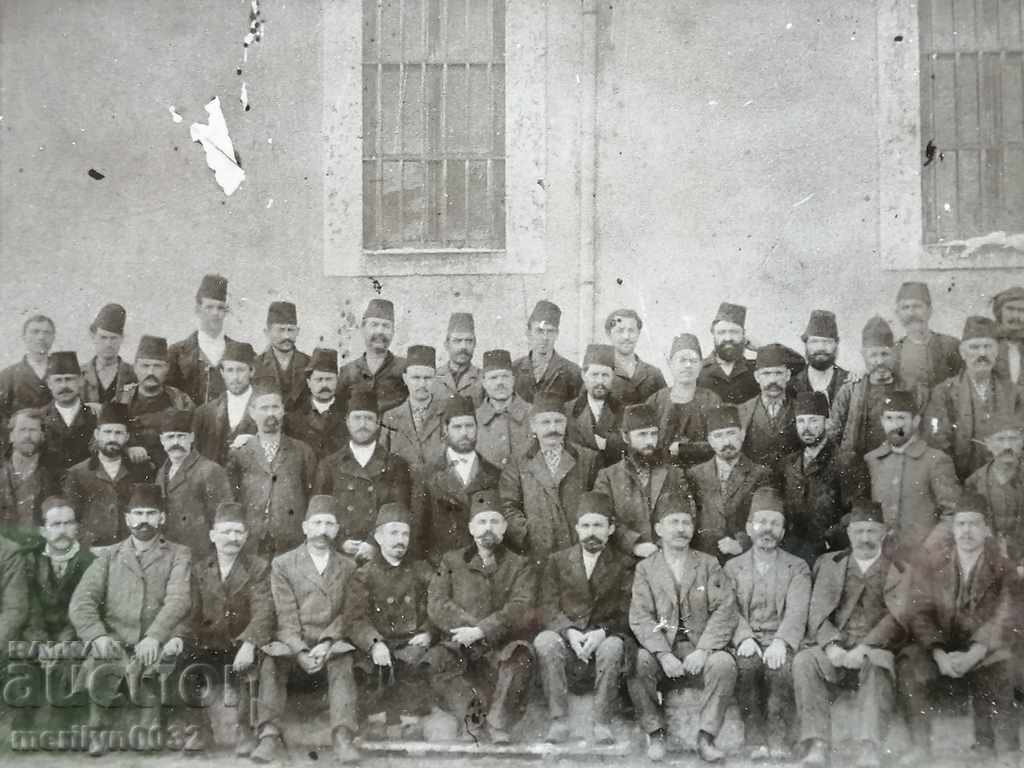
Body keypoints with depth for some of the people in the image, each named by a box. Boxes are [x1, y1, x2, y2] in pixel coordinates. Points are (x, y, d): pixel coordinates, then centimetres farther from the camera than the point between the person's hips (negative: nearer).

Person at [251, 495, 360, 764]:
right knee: (271, 659, -32)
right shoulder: (282, 564, 9)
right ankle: (269, 735, -31)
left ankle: (342, 738, -38)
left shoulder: (348, 568, 15)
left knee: (343, 660, -32)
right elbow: (286, 616, -2)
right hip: (292, 644, 0)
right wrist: (301, 652, -17)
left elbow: (347, 613, 6)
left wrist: (327, 643, -14)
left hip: (331, 645, 0)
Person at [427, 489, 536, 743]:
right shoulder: (452, 562, 18)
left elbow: (521, 610, -5)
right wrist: (469, 627, -12)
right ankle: (470, 720, -37)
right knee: (439, 658, -31)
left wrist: (480, 631, -17)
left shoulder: (521, 566, 13)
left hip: (502, 648, -1)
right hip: (461, 647, 1)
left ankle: (497, 725, -33)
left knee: (519, 655, -34)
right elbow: (436, 605, 3)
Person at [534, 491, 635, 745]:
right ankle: (558, 721, -26)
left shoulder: (624, 565, 10)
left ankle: (602, 723, -26)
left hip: (605, 638, -1)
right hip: (566, 637, 1)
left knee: (613, 646, -35)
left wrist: (602, 632, -19)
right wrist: (569, 631, -16)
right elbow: (549, 608, 4)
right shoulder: (557, 560, 13)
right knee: (544, 641, -31)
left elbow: (626, 613, 1)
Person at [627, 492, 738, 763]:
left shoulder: (709, 565, 11)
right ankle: (655, 733, -10)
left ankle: (706, 737, -16)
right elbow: (640, 618, -2)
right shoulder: (645, 568, 10)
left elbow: (725, 611, -2)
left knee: (724, 663, -30)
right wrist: (663, 654, -18)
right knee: (637, 661, -30)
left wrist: (703, 651, -17)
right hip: (660, 647, 0)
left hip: (700, 649, 0)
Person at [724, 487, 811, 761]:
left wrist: (780, 642, -23)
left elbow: (797, 612, -4)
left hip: (780, 642, -1)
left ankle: (778, 741, -32)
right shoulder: (733, 567, 16)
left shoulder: (798, 568, 12)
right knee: (746, 664, -32)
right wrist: (745, 638, -19)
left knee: (780, 666, -34)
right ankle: (756, 741, -29)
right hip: (747, 642, 1)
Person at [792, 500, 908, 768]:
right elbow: (817, 611, 8)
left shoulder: (898, 571, 12)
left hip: (875, 649, -2)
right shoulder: (828, 563, 18)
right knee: (804, 661, -29)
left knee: (877, 665, -36)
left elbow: (896, 617, -2)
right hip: (834, 649, 2)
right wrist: (831, 645, -12)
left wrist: (865, 648, -17)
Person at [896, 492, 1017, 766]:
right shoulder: (929, 565, 5)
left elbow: (1003, 620, -11)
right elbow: (918, 614, -3)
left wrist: (972, 655, -26)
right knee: (909, 662, -27)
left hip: (984, 652, -1)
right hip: (940, 648, 1)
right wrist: (939, 654, -20)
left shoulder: (1003, 569, 0)